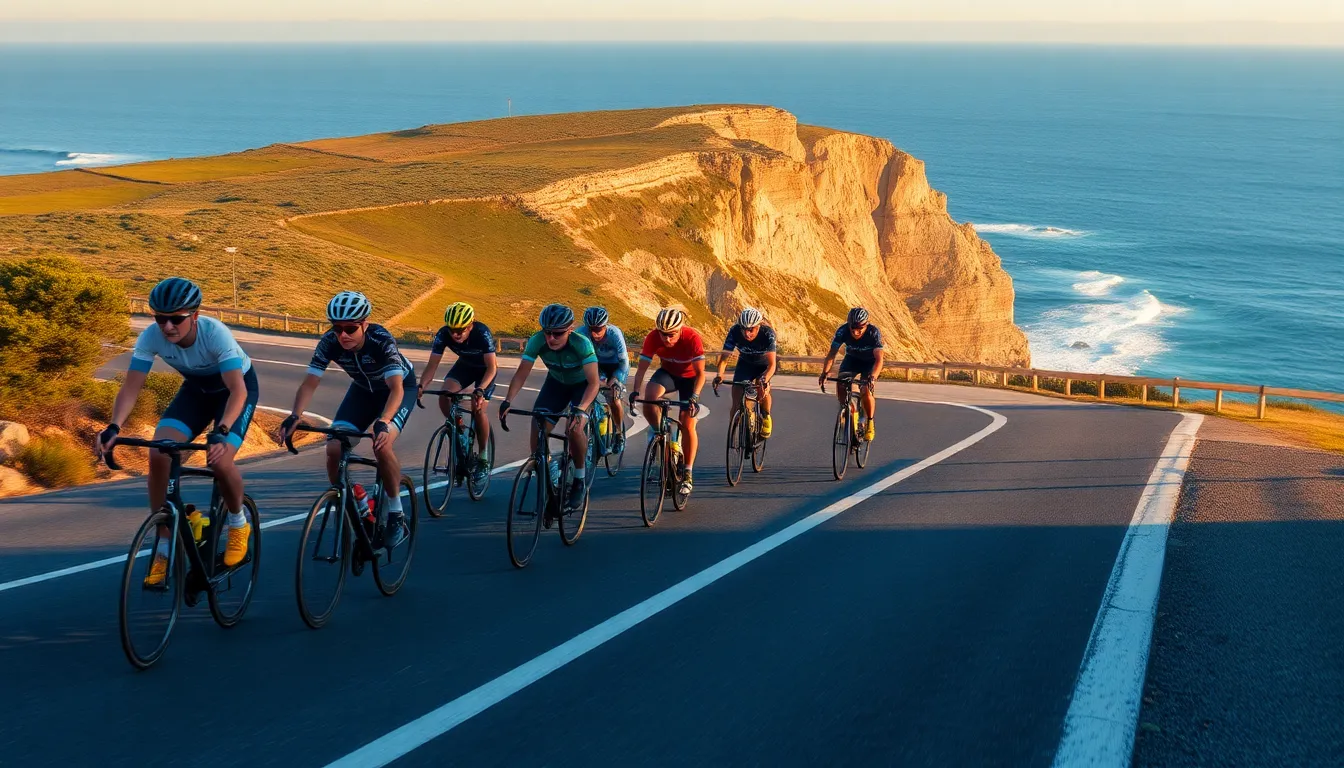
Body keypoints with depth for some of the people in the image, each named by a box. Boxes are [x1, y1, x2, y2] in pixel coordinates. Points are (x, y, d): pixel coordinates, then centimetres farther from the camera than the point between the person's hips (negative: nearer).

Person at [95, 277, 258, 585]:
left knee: (219, 460, -27)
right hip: (196, 389, 4)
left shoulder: (215, 333, -35)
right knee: (158, 455, -18)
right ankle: (164, 549, -6)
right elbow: (131, 387, -24)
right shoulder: (151, 337, -25)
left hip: (235, 387, -4)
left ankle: (238, 525, 5)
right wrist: (114, 427, -42)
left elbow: (238, 390, -41)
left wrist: (221, 432, -56)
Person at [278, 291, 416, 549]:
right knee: (334, 448, -16)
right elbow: (310, 383, -26)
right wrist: (295, 416, -44)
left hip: (401, 386, -4)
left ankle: (396, 516, -12)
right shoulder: (329, 343, -25)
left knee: (382, 445, -29)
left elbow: (396, 388, -43)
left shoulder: (382, 340, -36)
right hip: (363, 389, 5)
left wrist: (383, 422, -60)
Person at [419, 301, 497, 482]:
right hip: (464, 365, 4)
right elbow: (432, 365, -26)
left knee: (478, 407, -21)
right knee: (444, 396, -23)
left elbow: (491, 368, -37)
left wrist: (480, 390, -52)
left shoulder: (482, 333, -37)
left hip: (485, 369, -3)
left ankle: (484, 460, -4)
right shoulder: (444, 334, -28)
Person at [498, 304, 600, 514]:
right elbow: (521, 374, -25)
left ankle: (579, 482, -7)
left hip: (582, 384, -4)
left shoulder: (582, 344, -36)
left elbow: (593, 382, -38)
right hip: (556, 382, 4)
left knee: (575, 427, -27)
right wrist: (507, 401, -40)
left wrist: (580, 409, -53)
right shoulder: (537, 341, -27)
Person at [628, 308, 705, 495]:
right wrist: (635, 391, -41)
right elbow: (642, 368, -25)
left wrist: (695, 396, -46)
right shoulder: (653, 337, -27)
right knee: (650, 397, -31)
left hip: (689, 377, -2)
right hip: (667, 373, 2)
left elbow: (700, 373, -32)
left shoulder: (692, 338, -33)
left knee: (687, 425, -9)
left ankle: (687, 476, 3)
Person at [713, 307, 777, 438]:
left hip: (763, 365, -2)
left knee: (763, 388, -29)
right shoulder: (735, 332, -30)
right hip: (745, 364, 2)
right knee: (737, 402, -11)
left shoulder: (768, 333, -35)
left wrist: (764, 380, -59)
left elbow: (771, 364, -40)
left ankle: (766, 416, -1)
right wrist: (719, 374, -51)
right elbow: (724, 356, -32)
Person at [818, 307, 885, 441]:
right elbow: (832, 354, -27)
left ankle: (870, 422, 0)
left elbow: (879, 359, -42)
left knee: (866, 391, -24)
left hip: (870, 362, -3)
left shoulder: (873, 333, -34)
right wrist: (824, 372, -42)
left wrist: (873, 377, -58)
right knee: (840, 386, -22)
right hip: (852, 359, 3)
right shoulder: (842, 331, -28)